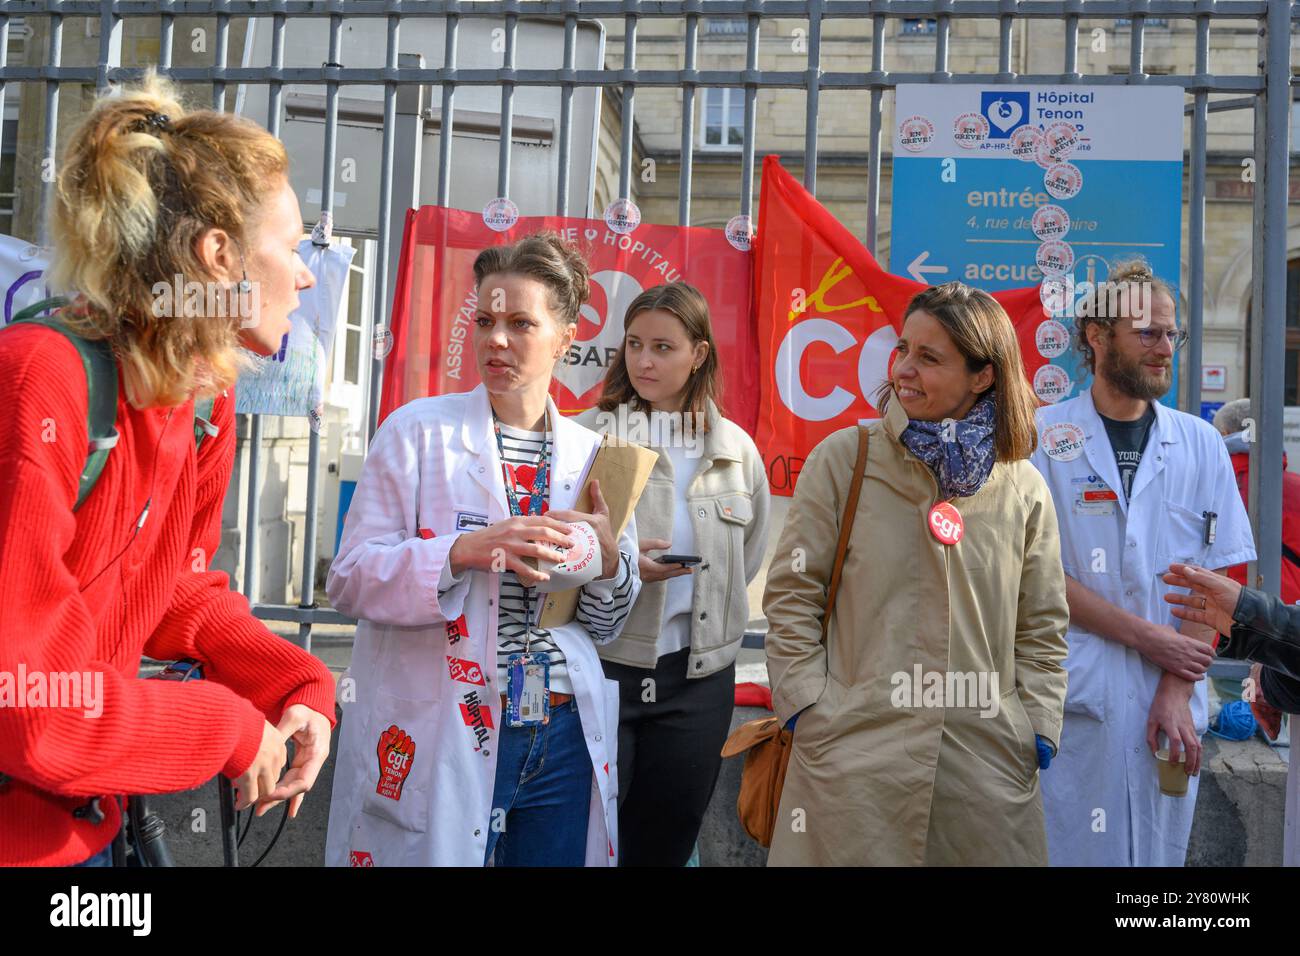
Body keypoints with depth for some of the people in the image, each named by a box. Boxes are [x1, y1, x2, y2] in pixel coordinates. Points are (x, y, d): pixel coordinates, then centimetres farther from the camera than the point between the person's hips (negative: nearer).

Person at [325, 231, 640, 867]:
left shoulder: (593, 454, 7)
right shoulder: (416, 431, -3)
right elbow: (348, 580, -9)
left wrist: (608, 558, -7)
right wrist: (464, 550, -23)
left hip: (564, 740, 4)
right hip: (434, 739, -3)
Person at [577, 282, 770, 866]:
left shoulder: (736, 449, 5)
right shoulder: (588, 436, -5)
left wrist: (703, 616, 9)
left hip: (698, 679, 3)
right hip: (600, 667, -3)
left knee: (664, 846, 14)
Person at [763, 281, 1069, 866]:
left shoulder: (1023, 488, 6)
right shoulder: (843, 459, -1)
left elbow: (1042, 626, 12)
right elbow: (791, 595, 0)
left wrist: (1039, 729, 4)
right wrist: (809, 708, -7)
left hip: (989, 763, 2)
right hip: (853, 757, -2)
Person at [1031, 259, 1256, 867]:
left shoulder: (1199, 444, 7)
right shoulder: (1043, 436, -2)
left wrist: (1177, 690, -8)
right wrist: (1147, 637, -11)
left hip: (1169, 701, 3)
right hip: (1071, 697, -3)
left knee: (1158, 849, 12)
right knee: (1068, 846, 3)